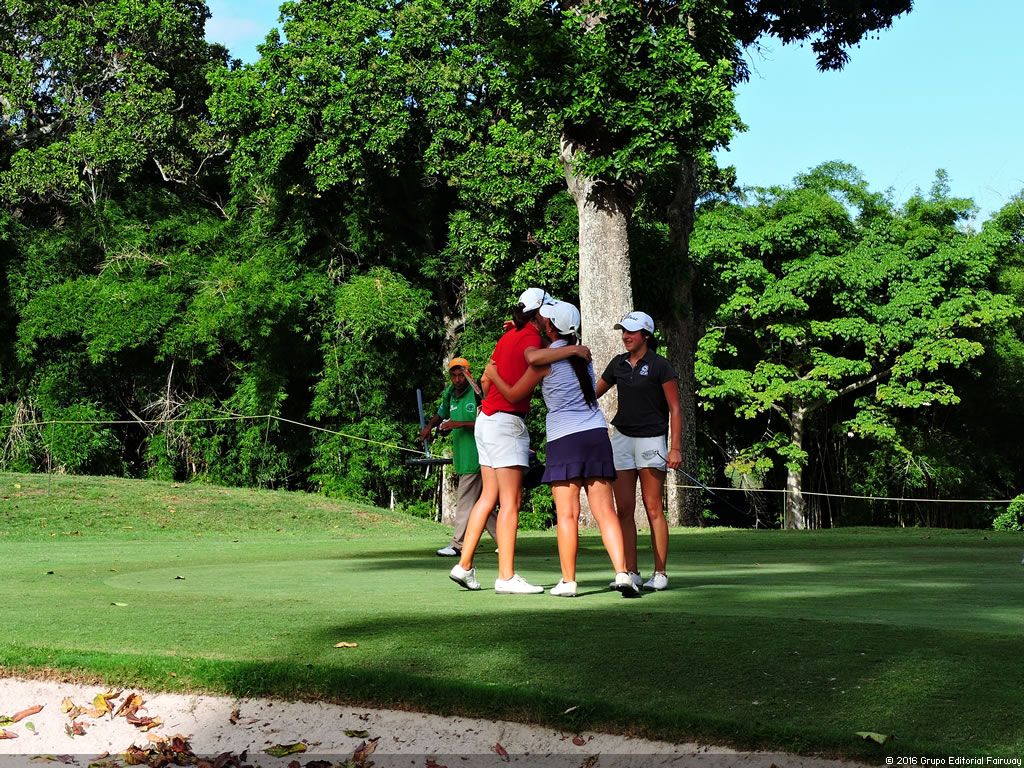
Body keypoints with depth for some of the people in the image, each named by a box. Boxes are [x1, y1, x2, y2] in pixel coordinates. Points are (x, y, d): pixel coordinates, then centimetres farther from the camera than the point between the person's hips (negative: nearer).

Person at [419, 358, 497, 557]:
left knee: (465, 500, -6)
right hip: (462, 457, 8)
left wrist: (460, 424, -22)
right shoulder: (450, 395, 12)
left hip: (476, 456, -8)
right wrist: (430, 425, 13)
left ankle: (457, 545, -1)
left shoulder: (476, 393, -12)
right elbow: (442, 413, 31)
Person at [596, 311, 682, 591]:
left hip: (651, 439, -5)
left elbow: (675, 409, -4)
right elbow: (594, 392, 24)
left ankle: (660, 574, 0)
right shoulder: (618, 364, 11)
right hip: (622, 438, 5)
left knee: (653, 508, -4)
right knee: (624, 509, 0)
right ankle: (631, 572, 6)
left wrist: (675, 447, -11)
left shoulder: (660, 366, -4)